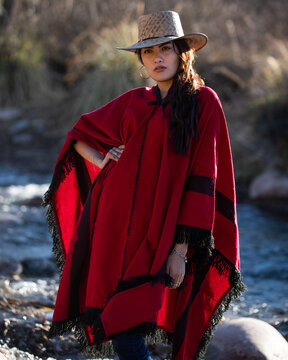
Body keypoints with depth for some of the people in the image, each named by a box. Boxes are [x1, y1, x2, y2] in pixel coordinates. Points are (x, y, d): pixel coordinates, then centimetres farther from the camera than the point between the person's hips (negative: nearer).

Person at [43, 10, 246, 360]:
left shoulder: (203, 102, 0)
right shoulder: (133, 102, 13)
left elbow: (202, 180, -6)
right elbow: (80, 133, 27)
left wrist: (181, 249, -11)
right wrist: (101, 162, 6)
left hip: (158, 232, -4)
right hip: (113, 220, 4)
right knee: (114, 326, 0)